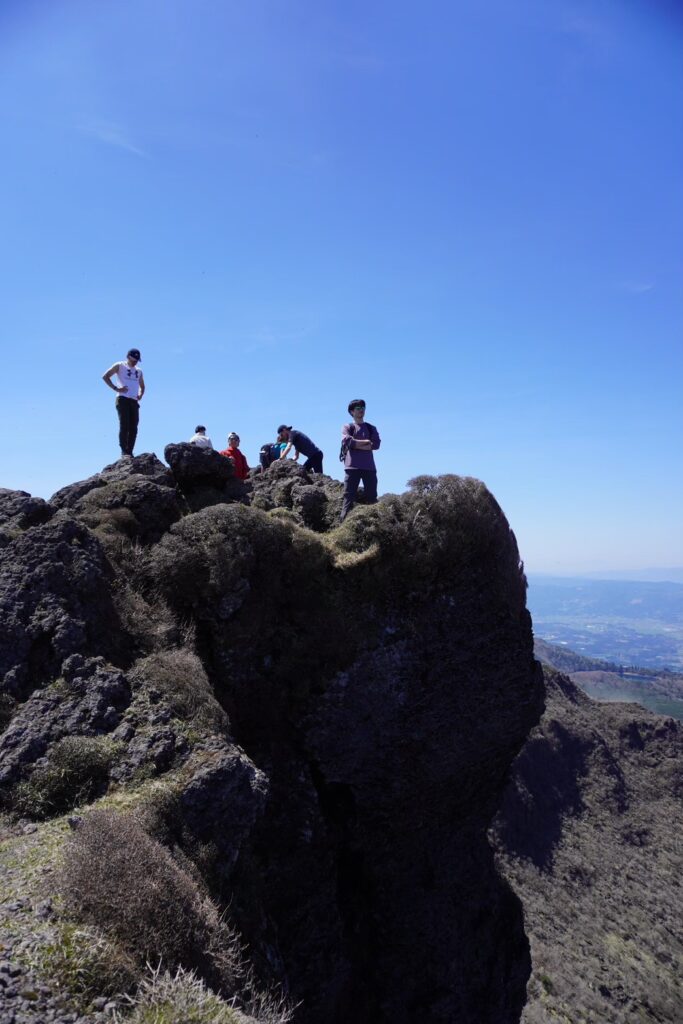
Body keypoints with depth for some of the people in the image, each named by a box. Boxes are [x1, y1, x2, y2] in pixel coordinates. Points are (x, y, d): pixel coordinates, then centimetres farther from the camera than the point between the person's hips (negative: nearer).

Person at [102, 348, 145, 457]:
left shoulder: (139, 371, 22)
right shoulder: (119, 366, 7)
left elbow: (142, 386, 34)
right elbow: (105, 376, 0)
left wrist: (140, 395, 12)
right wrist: (116, 388, -11)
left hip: (134, 401, 5)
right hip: (122, 399, -5)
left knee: (133, 428, -1)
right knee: (124, 425, -13)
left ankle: (129, 452, 1)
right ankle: (124, 451, -13)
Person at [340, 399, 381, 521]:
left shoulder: (371, 428, 20)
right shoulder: (347, 427, 13)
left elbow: (376, 444, 2)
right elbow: (348, 441, -8)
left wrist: (357, 445, -6)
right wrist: (366, 442, -2)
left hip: (369, 467, 3)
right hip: (352, 467, -3)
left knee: (372, 496, -2)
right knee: (349, 496, -9)